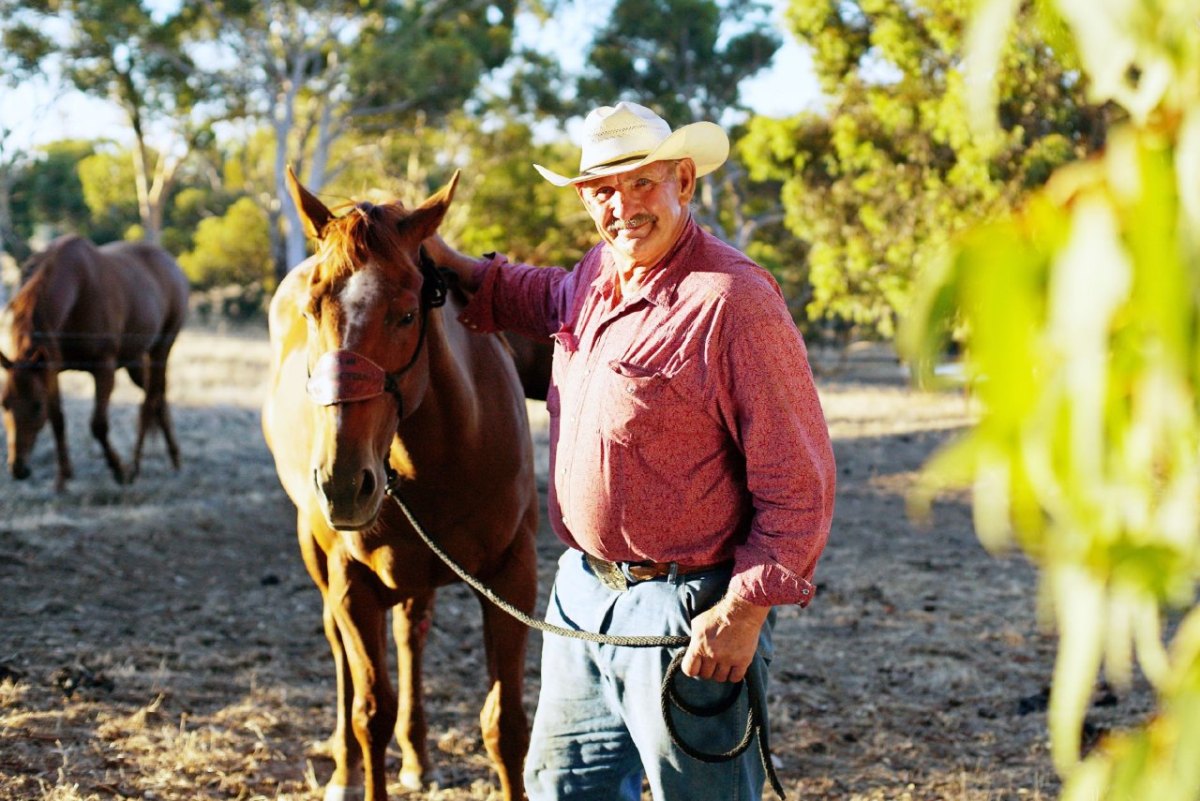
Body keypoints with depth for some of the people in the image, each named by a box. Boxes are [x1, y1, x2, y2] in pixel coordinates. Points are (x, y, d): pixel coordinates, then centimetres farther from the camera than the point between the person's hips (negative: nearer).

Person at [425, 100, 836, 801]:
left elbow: (799, 484, -21)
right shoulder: (599, 273, 5)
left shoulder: (731, 300, -21)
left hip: (683, 611, -8)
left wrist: (744, 612, -23)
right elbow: (549, 297, 33)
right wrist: (446, 262, 19)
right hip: (584, 587, 9)